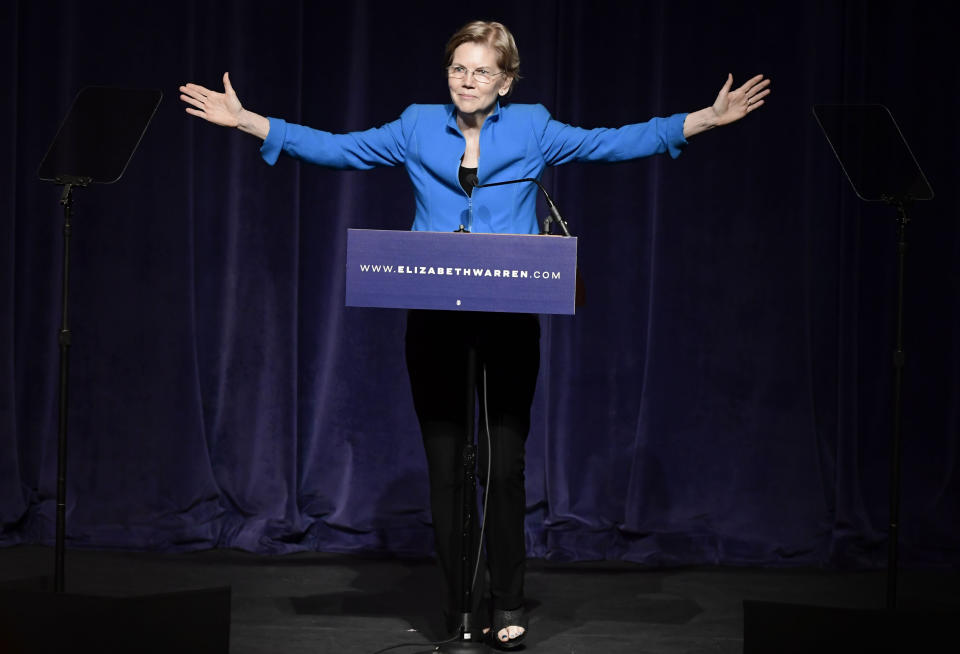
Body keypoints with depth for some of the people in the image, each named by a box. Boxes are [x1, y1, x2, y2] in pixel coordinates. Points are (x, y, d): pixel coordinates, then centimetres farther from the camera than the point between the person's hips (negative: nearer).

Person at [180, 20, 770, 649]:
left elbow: (615, 142, 5)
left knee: (505, 465, -3)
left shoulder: (532, 130, 8)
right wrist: (245, 120, 6)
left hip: (510, 318, -1)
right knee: (445, 466, 3)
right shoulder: (417, 128, 11)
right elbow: (337, 147, 11)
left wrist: (708, 118, -2)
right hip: (434, 319, 1)